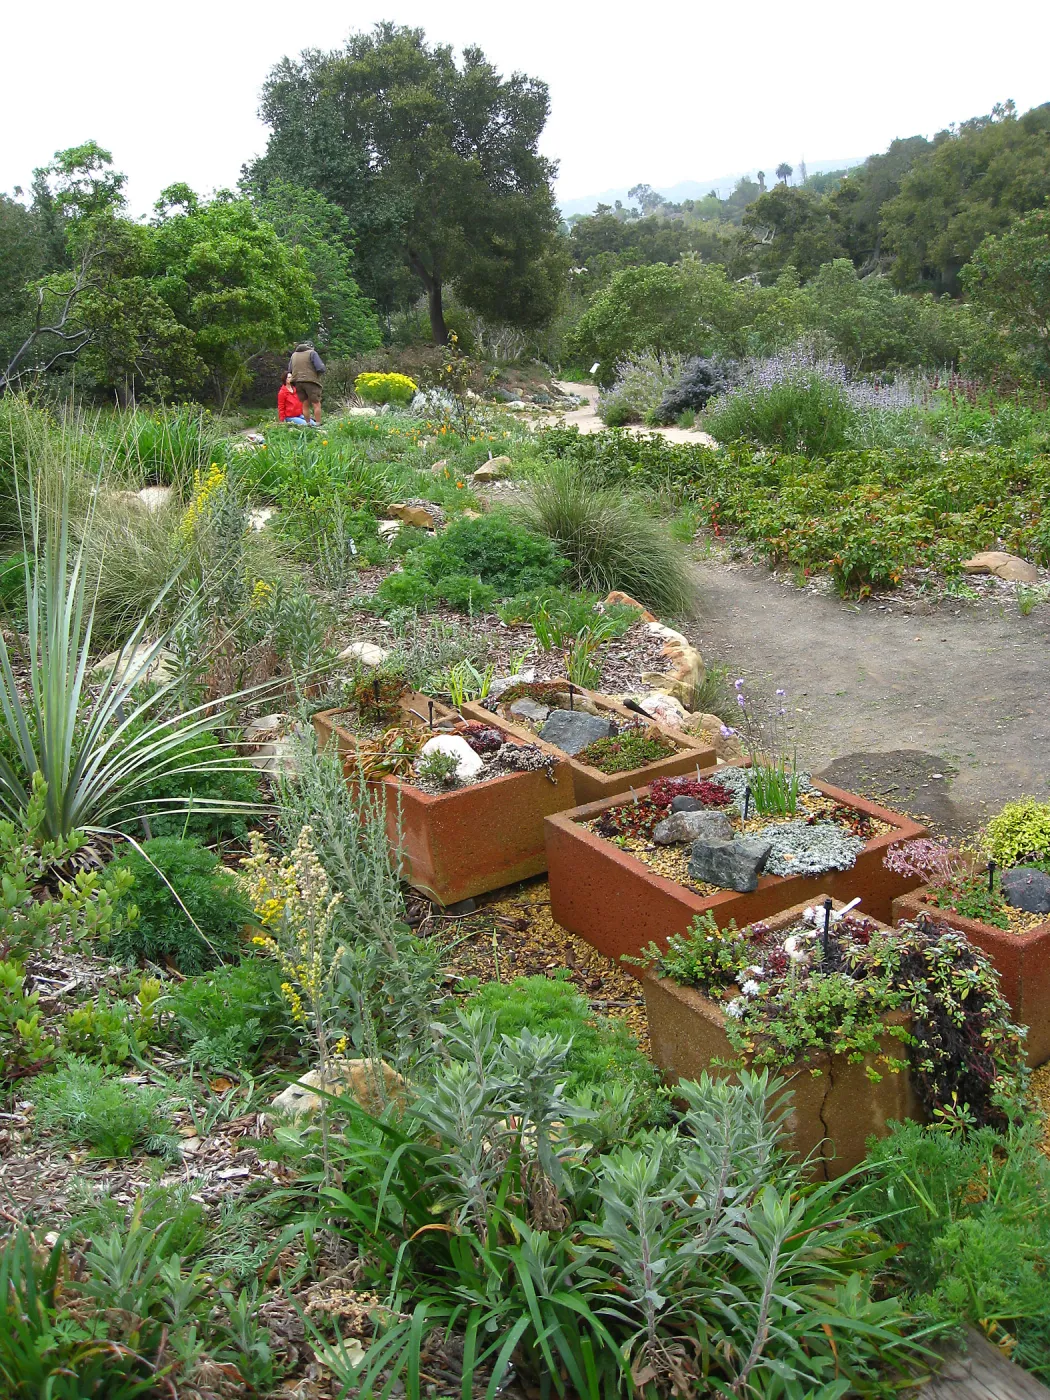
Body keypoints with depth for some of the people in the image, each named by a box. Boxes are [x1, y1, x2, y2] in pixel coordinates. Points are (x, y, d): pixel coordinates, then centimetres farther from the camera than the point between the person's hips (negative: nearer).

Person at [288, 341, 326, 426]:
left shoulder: (294, 355, 16)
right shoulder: (312, 353, -1)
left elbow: (289, 371, 19)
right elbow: (320, 368, -10)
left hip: (297, 382, 5)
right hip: (310, 381, -5)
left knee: (305, 404, 10)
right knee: (316, 404, -4)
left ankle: (308, 424, 10)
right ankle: (318, 424, -10)